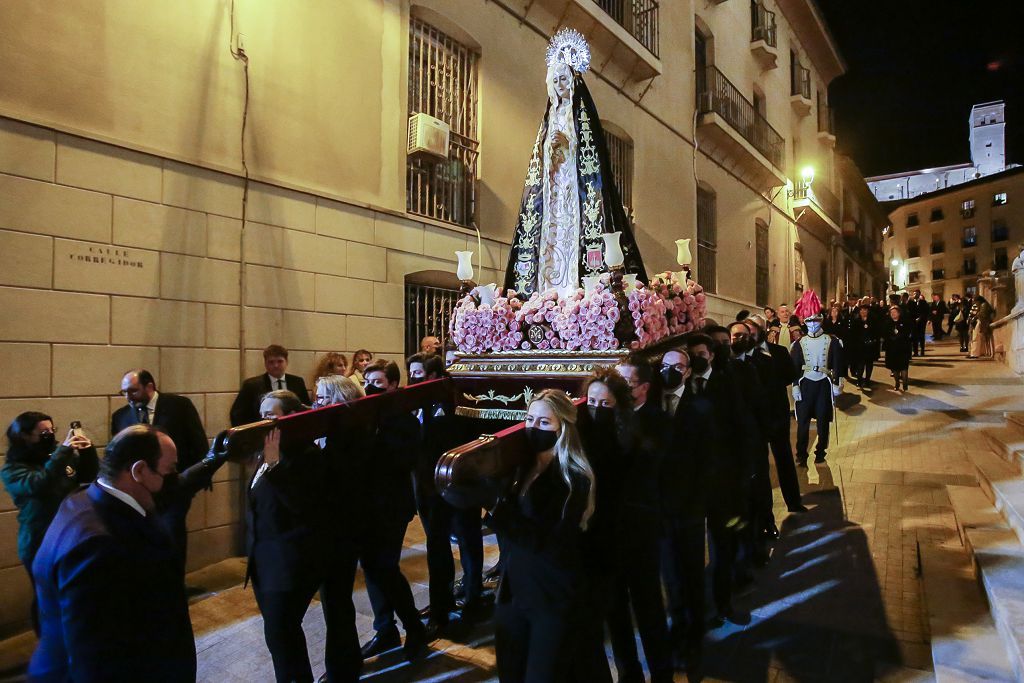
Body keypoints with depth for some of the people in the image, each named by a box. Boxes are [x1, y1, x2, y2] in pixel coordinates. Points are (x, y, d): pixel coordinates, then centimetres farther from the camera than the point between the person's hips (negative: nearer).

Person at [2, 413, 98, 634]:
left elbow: (88, 476, 7)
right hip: (40, 544, -4)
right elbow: (36, 485, -30)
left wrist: (88, 451, -12)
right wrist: (64, 451, -35)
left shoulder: (60, 455, 1)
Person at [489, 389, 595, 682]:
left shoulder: (575, 479, -15)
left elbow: (549, 542, -24)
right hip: (512, 592, 6)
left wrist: (498, 509, -31)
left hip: (553, 599, -6)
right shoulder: (519, 466, 3)